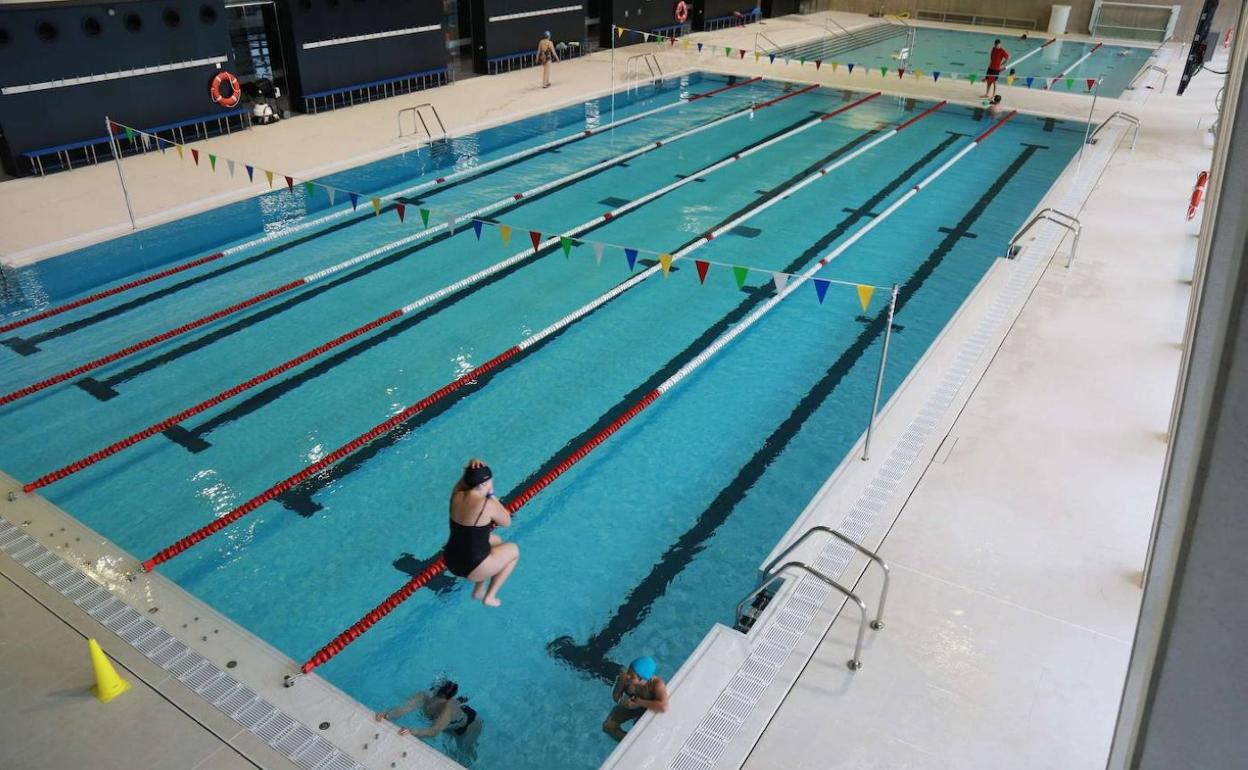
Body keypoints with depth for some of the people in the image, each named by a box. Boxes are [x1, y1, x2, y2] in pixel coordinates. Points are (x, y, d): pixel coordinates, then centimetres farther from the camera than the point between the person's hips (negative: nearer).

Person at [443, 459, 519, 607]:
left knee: (496, 541, 31)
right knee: (514, 550, 20)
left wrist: (470, 468, -3)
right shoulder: (488, 505, -22)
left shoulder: (457, 496, -5)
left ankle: (479, 590, 33)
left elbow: (464, 481, 18)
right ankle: (490, 596, 18)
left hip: (450, 561, 7)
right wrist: (491, 494, -4)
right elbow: (507, 522, -3)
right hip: (471, 568, -7)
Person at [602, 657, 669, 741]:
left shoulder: (657, 683, -39)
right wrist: (621, 701, -36)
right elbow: (616, 695, -11)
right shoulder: (624, 677, -29)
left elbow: (663, 707, -52)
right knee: (608, 726, -3)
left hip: (648, 710, -3)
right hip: (630, 705, 4)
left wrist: (639, 702, -42)